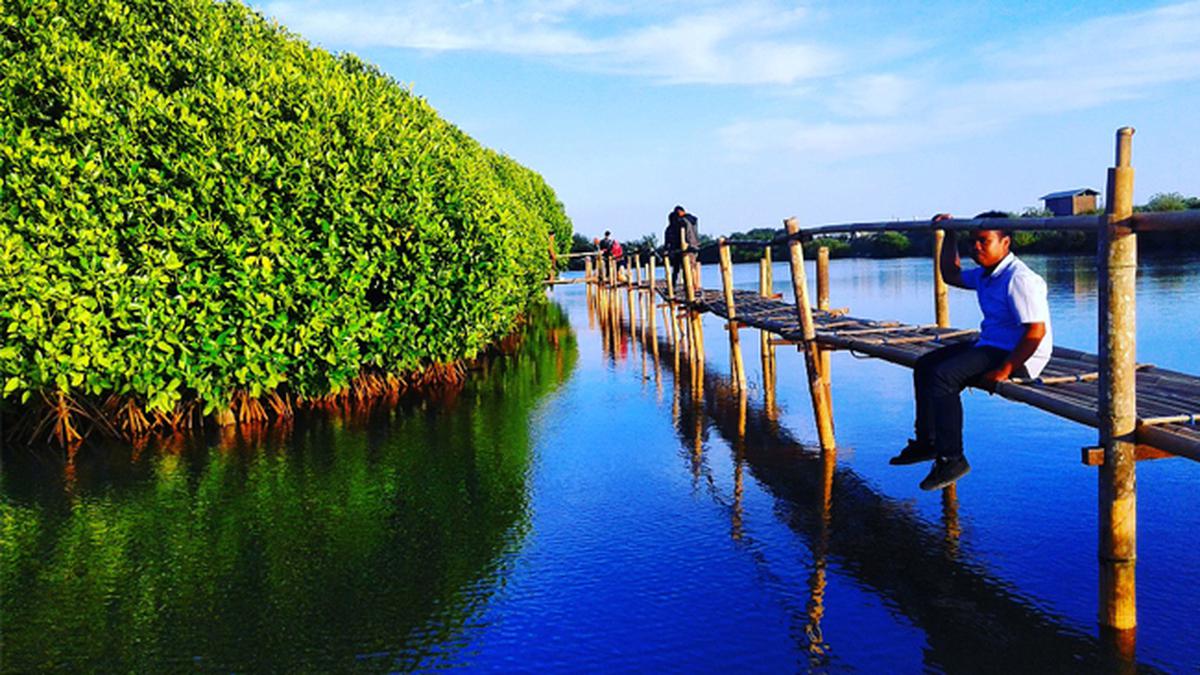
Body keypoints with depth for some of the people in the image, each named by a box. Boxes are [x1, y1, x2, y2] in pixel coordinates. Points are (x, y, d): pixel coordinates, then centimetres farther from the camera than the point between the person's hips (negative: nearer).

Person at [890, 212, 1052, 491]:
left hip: (1019, 356, -11)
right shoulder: (985, 275, 11)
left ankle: (951, 459, -20)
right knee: (925, 365, 11)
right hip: (988, 346, 11)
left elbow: (1036, 331, -25)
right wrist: (950, 236, 22)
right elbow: (952, 275, 31)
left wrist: (1004, 370, -27)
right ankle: (926, 442, 15)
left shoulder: (1019, 278, -20)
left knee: (944, 375, -27)